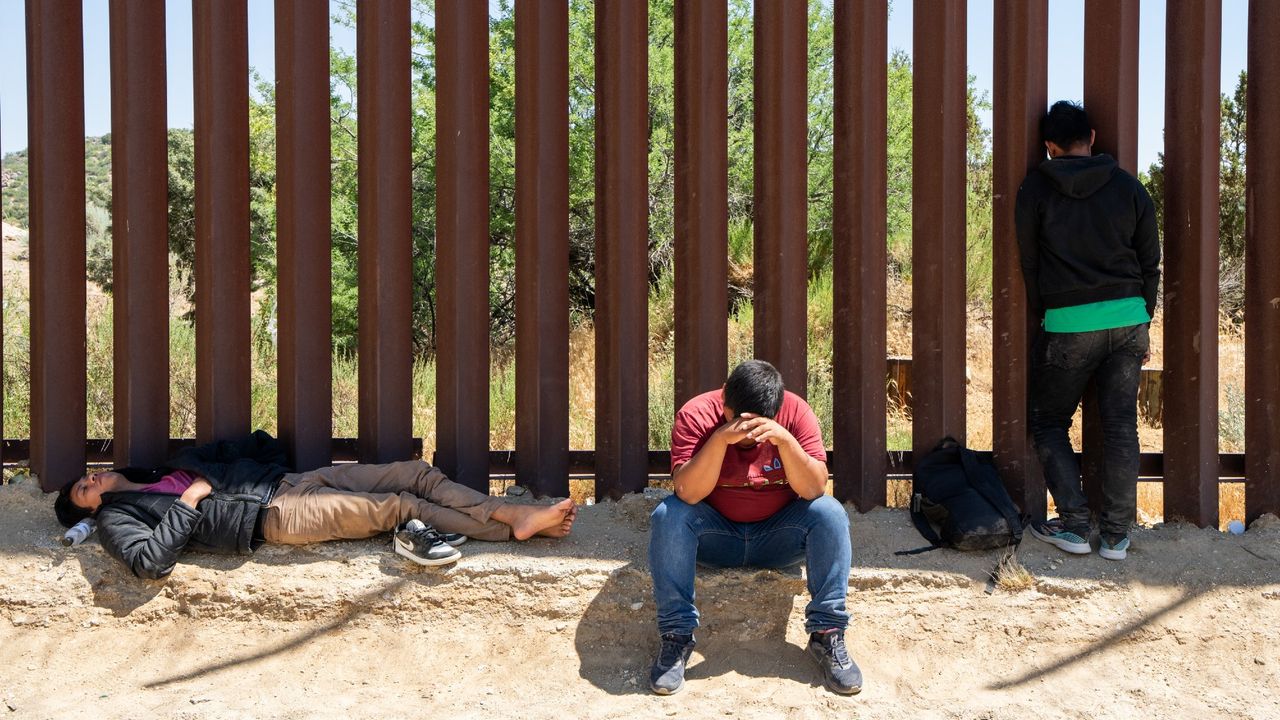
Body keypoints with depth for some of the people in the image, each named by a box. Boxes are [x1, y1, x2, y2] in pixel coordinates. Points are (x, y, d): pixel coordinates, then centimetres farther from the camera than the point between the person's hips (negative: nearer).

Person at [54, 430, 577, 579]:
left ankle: (513, 515, -9)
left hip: (288, 482, 8)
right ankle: (511, 528, -14)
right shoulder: (117, 517, 7)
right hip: (273, 517, -8)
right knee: (397, 506, -19)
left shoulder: (174, 468, 27)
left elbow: (261, 448, 32)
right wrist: (188, 502, -11)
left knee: (416, 474, -7)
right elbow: (151, 561, -17)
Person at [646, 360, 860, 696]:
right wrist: (720, 438, -39)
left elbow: (814, 489, -22)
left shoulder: (796, 412, -13)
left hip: (777, 538, 1)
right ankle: (676, 635, -22)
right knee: (668, 515, -29)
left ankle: (827, 633, -20)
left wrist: (784, 439, -36)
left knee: (830, 513, -25)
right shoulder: (696, 415, -17)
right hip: (716, 538, -1)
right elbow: (687, 493, -28)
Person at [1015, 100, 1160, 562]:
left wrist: (1040, 318, 14)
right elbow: (1150, 264, 10)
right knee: (1121, 428, 8)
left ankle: (1074, 525, 3)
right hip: (1127, 317, 3)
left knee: (1049, 424, 12)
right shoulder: (1129, 188, 6)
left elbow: (1028, 263, 2)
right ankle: (1116, 535, 9)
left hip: (1068, 324, -3)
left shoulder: (1036, 189, -2)